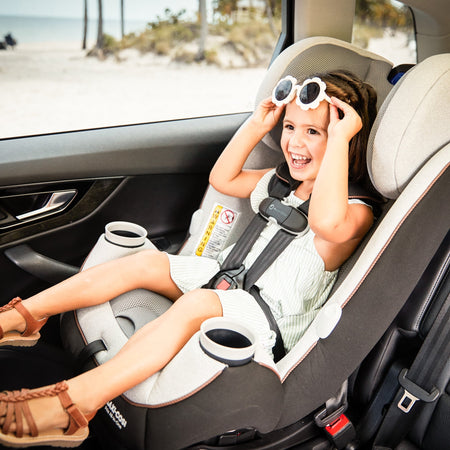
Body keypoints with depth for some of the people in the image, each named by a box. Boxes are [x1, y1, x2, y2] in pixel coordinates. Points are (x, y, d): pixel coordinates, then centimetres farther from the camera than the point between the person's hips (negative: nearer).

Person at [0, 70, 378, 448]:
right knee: (145, 262, -8)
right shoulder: (280, 181, 11)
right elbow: (223, 178, 18)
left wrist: (339, 138, -35)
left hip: (274, 319, -8)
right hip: (231, 280, 8)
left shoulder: (357, 210, -15)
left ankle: (73, 404, -44)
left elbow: (327, 223, -40)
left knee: (197, 302, -37)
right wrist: (257, 126, 7)